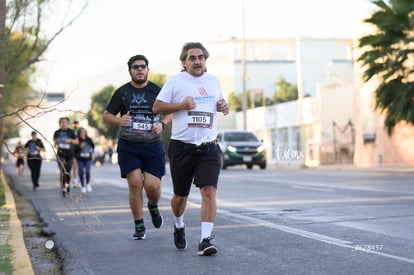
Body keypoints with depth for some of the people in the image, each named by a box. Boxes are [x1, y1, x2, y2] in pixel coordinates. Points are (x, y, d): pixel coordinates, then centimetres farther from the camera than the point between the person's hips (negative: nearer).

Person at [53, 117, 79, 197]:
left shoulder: (71, 132, 1)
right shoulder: (57, 132, 3)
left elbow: (77, 141, 4)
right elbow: (54, 139, 21)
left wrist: (71, 140, -13)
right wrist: (55, 145, 1)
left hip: (70, 154, 1)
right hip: (61, 154, -1)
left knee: (68, 171, 10)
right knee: (63, 172, -13)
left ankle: (68, 184, 36)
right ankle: (63, 190, -13)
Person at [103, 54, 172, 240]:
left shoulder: (157, 91, 5)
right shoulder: (122, 92, 6)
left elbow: (169, 113, 16)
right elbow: (106, 116, 10)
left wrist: (162, 124, -6)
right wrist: (119, 120, -12)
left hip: (152, 146, 0)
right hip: (128, 146, 0)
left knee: (152, 185, -9)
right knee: (135, 184, -9)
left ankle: (153, 207, 27)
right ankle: (139, 226, 5)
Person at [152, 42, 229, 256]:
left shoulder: (214, 81, 14)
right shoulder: (175, 81, 1)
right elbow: (157, 107, 0)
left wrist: (223, 106, 6)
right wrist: (181, 105, -14)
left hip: (209, 147, 2)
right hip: (182, 147, -2)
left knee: (209, 191, -15)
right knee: (180, 195, 10)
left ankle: (205, 240, -16)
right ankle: (178, 226, 41)